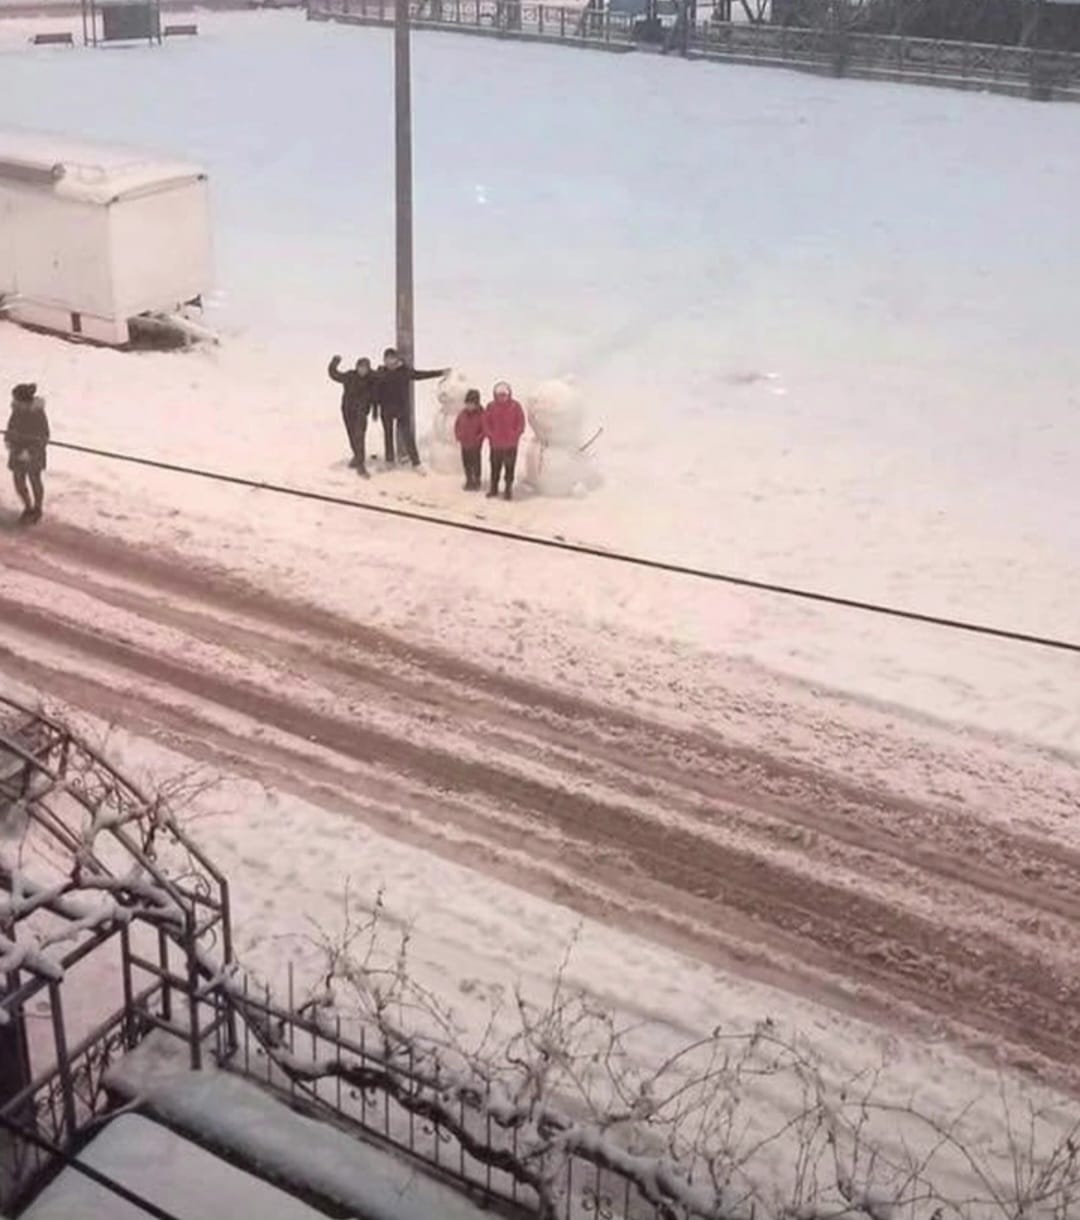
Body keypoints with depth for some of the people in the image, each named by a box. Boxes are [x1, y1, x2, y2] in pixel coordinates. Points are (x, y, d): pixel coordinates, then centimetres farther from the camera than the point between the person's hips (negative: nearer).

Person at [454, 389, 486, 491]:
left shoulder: (481, 414, -17)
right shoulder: (462, 412, -3)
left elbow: (485, 429, -14)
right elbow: (457, 424, 10)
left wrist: (478, 439, -17)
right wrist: (458, 437, 2)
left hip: (475, 444, -5)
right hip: (464, 443, 5)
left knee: (475, 462, 2)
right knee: (466, 462, 14)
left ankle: (477, 481, 20)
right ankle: (469, 481, 31)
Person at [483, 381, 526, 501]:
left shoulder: (515, 405, -5)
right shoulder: (491, 406, -2)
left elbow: (521, 422, -2)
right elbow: (486, 422, 2)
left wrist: (514, 435, -12)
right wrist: (491, 435, -10)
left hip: (511, 444, -1)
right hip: (495, 444, 1)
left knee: (510, 468, 6)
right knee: (495, 468, 11)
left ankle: (509, 490, 15)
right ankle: (493, 489, 24)